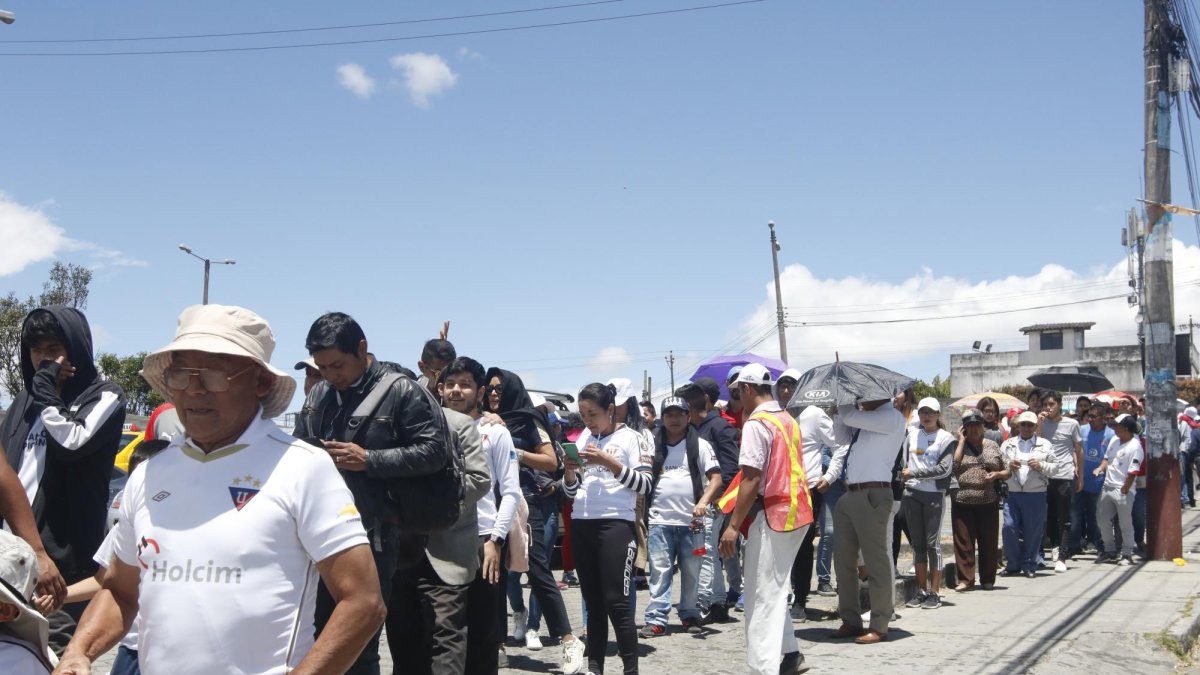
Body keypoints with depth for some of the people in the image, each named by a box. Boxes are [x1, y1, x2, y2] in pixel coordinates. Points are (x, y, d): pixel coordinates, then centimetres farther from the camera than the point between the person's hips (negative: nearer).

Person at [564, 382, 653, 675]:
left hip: (615, 525, -6)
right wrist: (569, 471, -4)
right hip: (581, 525, 6)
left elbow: (645, 485, -9)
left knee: (616, 601, -8)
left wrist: (609, 462, -17)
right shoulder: (584, 438, 13)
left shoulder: (629, 438, -2)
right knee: (593, 601, 9)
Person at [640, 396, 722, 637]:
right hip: (660, 520, 1)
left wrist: (704, 501, -18)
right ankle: (656, 619, 0)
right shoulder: (653, 446, 10)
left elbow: (716, 477, -2)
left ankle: (690, 616, 18)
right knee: (659, 571, -2)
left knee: (691, 572, 7)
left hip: (691, 521, -1)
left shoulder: (699, 445, 4)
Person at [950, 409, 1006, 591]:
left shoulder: (992, 445, 12)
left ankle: (988, 579, 16)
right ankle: (965, 579, 8)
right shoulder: (958, 445, 6)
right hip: (962, 501, -1)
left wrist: (996, 474, -7)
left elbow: (1006, 471, 15)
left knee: (989, 542, 5)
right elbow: (953, 464, -14)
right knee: (963, 542, 0)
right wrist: (961, 441, -6)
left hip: (988, 502, 2)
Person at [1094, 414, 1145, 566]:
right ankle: (1110, 551, 26)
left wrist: (1124, 490, -16)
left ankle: (1127, 554, 12)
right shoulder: (1114, 440, 8)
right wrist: (1101, 468, -1)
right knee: (1103, 519, 13)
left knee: (1125, 524, 2)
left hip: (1123, 490, -8)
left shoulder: (1135, 447, -16)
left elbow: (1133, 472, -17)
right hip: (1108, 487, 8)